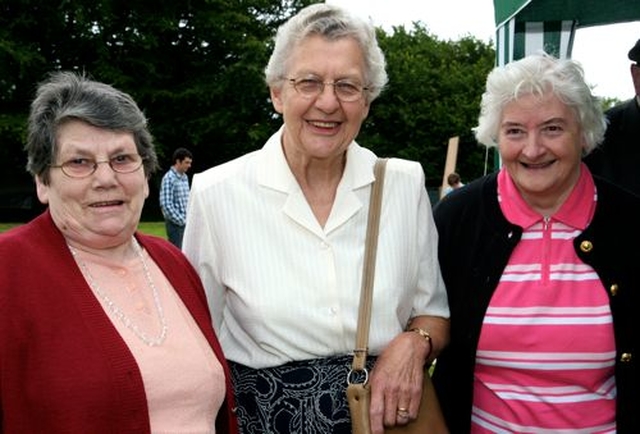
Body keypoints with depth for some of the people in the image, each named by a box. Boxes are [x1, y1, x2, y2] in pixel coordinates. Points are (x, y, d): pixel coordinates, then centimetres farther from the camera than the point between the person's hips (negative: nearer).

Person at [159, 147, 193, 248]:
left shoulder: (185, 177, 11)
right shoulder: (169, 178, -13)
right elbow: (166, 205, -18)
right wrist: (182, 220, -16)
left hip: (186, 222, 7)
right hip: (175, 223, -7)